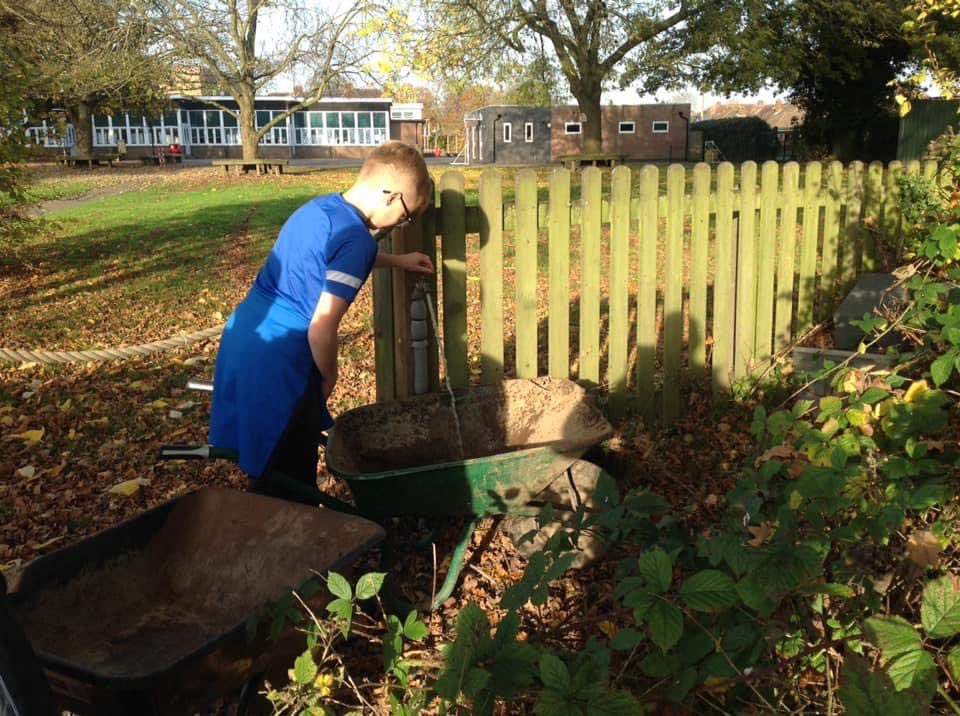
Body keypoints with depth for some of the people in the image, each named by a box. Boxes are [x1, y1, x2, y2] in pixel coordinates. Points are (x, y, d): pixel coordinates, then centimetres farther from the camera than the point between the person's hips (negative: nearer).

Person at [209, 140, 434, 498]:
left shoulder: (319, 206, 9)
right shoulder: (357, 239, -19)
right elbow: (322, 328, -22)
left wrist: (397, 261, 37)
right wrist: (329, 376, -3)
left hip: (241, 337, 9)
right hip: (277, 363, -9)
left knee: (267, 468, 24)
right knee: (293, 480, 8)